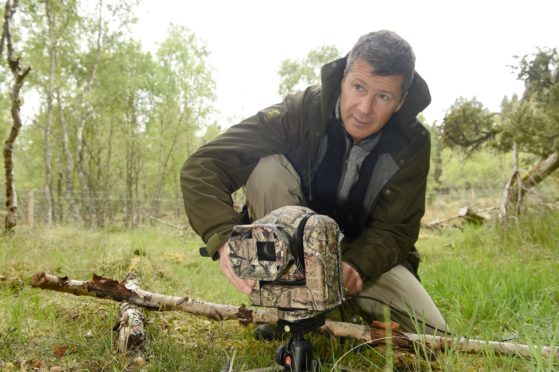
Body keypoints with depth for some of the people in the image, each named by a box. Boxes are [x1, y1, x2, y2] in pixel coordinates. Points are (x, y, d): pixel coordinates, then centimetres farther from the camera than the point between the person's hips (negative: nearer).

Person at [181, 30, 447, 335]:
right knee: (267, 167, -31)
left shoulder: (412, 145, -15)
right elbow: (202, 167, -30)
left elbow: (395, 229, -14)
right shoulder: (302, 111, -23)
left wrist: (356, 265, -37)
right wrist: (225, 238, -49)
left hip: (361, 252, 2)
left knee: (431, 335, -17)